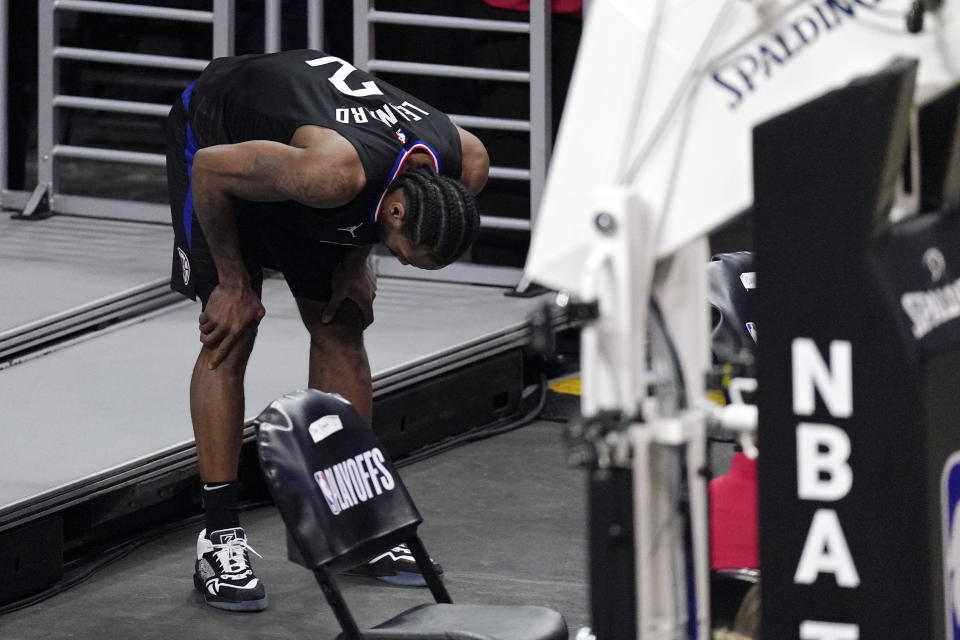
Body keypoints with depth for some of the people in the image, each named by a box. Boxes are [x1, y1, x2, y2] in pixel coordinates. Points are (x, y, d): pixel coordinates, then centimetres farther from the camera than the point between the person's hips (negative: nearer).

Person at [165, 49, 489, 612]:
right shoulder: (332, 174, -44)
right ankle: (220, 537, -8)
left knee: (342, 330, 4)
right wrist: (233, 283, -19)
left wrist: (356, 262, -3)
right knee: (231, 335, -12)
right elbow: (211, 169, -30)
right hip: (218, 136, -6)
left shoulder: (467, 166, -24)